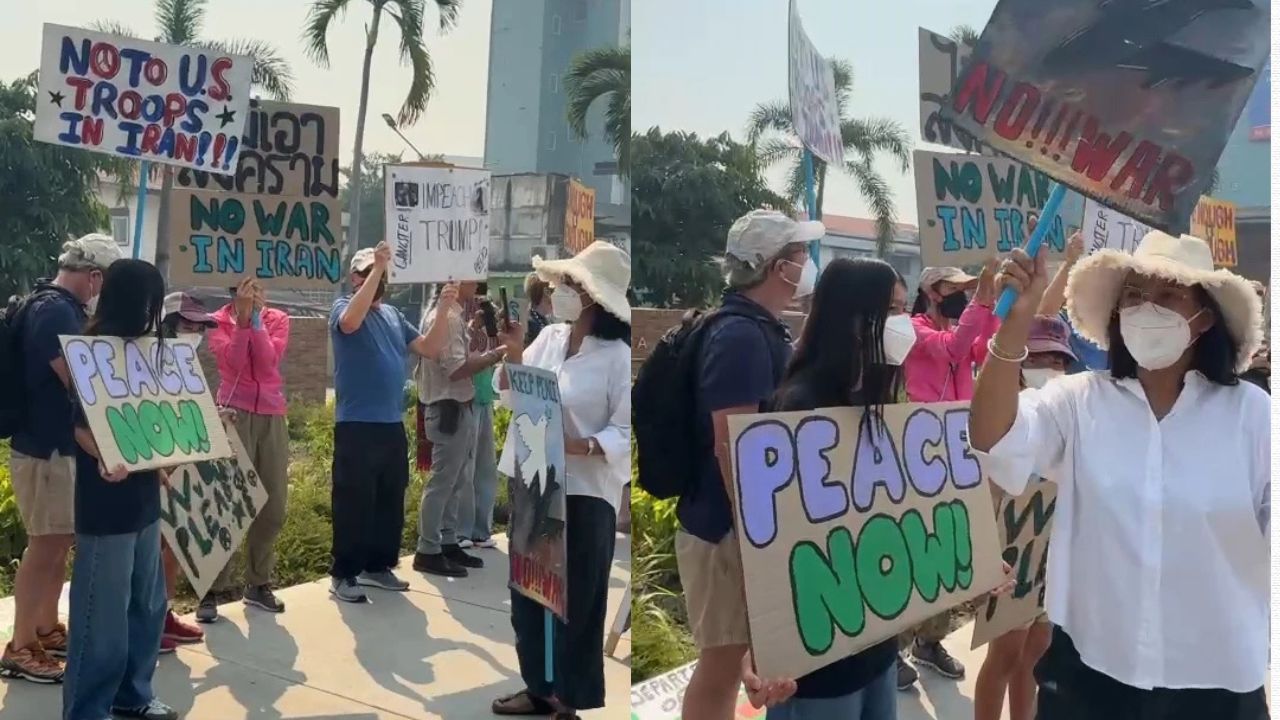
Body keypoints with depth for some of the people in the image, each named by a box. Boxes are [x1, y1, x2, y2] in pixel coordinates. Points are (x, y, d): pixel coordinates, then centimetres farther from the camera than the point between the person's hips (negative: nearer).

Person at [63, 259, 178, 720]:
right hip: (107, 500, -9)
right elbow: (80, 424, -18)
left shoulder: (138, 350, 12)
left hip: (142, 496, 9)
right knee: (103, 612, -2)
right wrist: (106, 459, -33)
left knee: (146, 604, 16)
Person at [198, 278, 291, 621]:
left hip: (272, 417, 3)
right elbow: (232, 362, -17)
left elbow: (268, 363, -11)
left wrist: (256, 319, -14)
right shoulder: (219, 321, 2)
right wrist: (243, 316, -19)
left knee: (273, 505, 5)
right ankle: (211, 591, -3)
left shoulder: (277, 319, 7)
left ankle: (258, 583, 19)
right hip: (234, 415, -3)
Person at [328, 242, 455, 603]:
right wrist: (377, 268, -29)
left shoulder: (392, 314, 13)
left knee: (390, 501, 13)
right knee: (353, 502, -2)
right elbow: (351, 322, -30)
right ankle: (344, 573, 8)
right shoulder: (343, 306, -4)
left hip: (393, 424, 7)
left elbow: (429, 349, 11)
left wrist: (444, 311, -3)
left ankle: (378, 566, 26)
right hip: (357, 425, -7)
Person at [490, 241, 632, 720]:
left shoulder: (617, 357, -13)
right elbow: (511, 396, 8)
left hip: (584, 493, -6)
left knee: (577, 601, 7)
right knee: (527, 591, 16)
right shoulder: (549, 338, 4)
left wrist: (576, 446, -28)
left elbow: (626, 433, -15)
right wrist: (513, 353, -7)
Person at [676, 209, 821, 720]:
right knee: (722, 659, 1)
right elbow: (731, 446, -25)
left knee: (733, 654, 19)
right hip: (730, 525, -10)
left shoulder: (763, 330, 12)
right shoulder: (740, 336, -20)